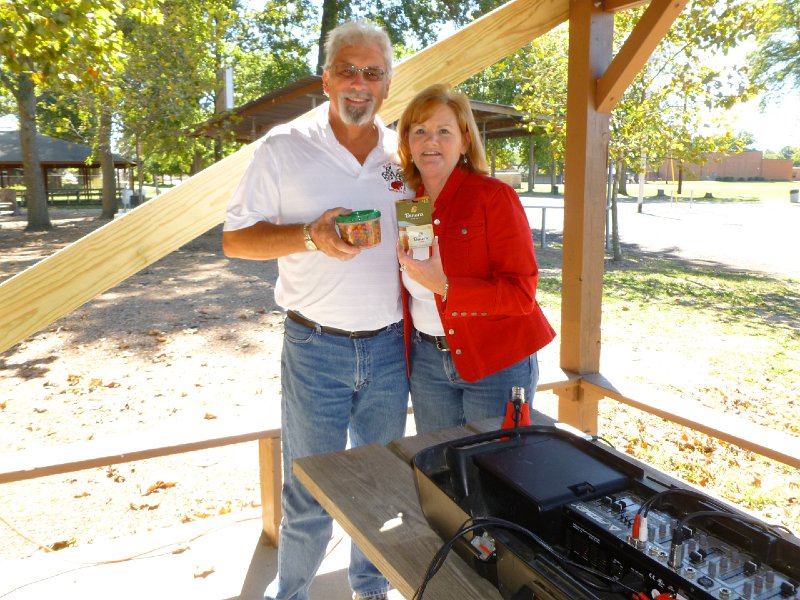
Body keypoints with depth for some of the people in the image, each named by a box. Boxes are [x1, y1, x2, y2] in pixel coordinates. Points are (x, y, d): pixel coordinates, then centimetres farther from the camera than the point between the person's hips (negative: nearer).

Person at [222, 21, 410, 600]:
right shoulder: (285, 146, -4)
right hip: (316, 348, -3)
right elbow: (235, 238, -4)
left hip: (389, 347, 4)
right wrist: (310, 235, -19)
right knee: (309, 494, 7)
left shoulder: (403, 153, 6)